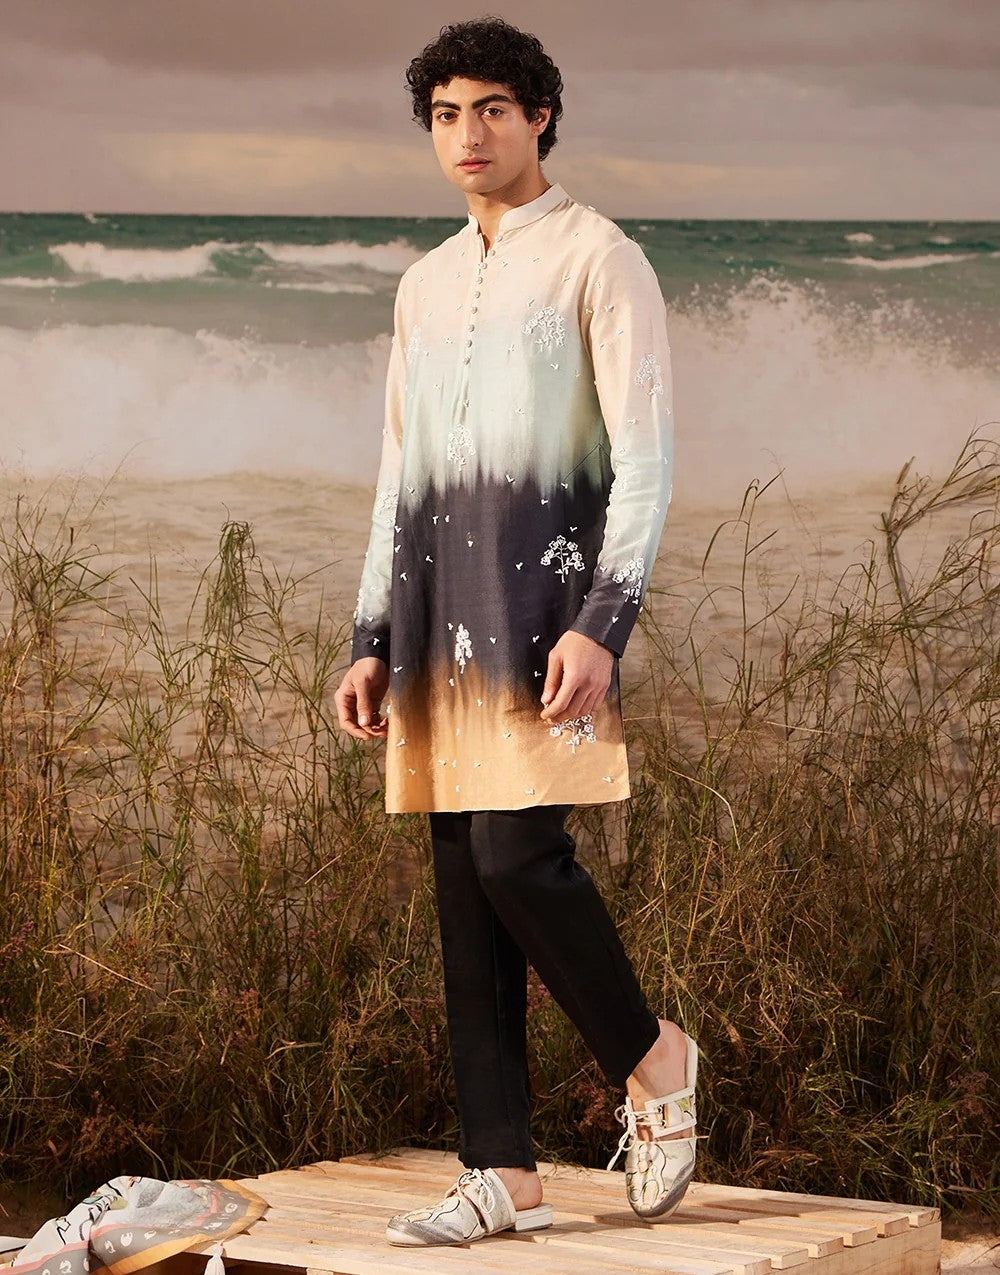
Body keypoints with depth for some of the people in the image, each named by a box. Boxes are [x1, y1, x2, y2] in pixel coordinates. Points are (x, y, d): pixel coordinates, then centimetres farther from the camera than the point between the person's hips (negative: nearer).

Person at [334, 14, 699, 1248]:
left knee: (516, 849, -18)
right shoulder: (426, 284, 19)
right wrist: (372, 642, 14)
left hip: (545, 593, -6)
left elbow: (646, 457, -9)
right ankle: (501, 1170, 6)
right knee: (464, 879, 3)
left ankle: (648, 1056, 7)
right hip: (440, 614, 6)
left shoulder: (598, 258, -1)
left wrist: (601, 625, -19)